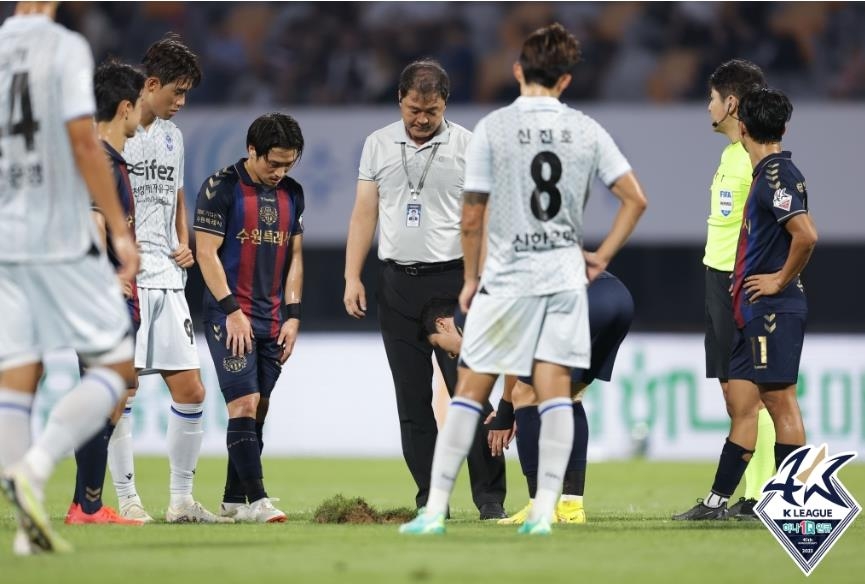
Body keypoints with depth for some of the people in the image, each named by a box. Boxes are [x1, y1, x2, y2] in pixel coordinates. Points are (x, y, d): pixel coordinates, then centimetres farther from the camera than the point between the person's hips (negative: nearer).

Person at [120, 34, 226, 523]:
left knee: (191, 391, 2)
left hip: (166, 280, 6)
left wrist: (184, 245, 10)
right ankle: (127, 498, 3)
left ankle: (182, 499, 10)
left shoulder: (172, 135, 16)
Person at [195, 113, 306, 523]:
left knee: (257, 410, 5)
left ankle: (233, 500, 12)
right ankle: (256, 499, -18)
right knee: (243, 404, -14)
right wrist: (232, 310, -13)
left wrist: (292, 315, 8)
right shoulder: (222, 188, -7)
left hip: (273, 319, 6)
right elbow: (206, 252, -9)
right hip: (229, 317, -6)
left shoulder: (292, 194, 12)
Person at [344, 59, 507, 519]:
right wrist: (352, 277, 4)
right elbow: (364, 214, 12)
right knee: (412, 399, 3)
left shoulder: (469, 147, 1)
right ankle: (430, 499, 7)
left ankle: (490, 498, -5)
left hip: (452, 279, -3)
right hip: (397, 284, 3)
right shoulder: (377, 145, 10)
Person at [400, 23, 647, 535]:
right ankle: (544, 510, -1)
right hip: (565, 276, 2)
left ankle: (436, 509, 3)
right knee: (555, 390, 4)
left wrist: (471, 278, 8)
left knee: (471, 390, 3)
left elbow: (472, 216, -4)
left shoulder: (493, 128, -6)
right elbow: (635, 199, 3)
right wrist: (601, 258, 11)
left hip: (507, 277, -2)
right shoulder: (586, 130, 1)